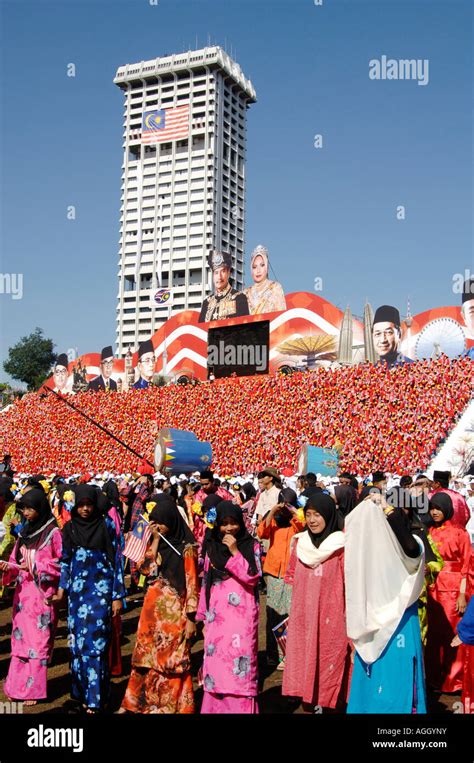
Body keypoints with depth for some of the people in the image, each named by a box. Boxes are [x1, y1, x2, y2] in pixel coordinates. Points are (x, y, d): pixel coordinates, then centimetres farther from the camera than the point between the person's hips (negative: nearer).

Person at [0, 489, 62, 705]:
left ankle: (34, 689, 8)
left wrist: (35, 566, -16)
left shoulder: (53, 533, -8)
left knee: (38, 640, 1)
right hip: (22, 594, 6)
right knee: (20, 638, 8)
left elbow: (63, 563, -9)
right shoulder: (24, 532, 11)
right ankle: (18, 686, 17)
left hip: (42, 594, -6)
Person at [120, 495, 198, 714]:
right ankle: (138, 702, 24)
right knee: (147, 655, 11)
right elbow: (146, 568, -5)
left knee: (172, 659, 1)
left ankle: (173, 704, 16)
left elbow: (192, 584, -10)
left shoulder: (186, 548, -9)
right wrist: (155, 540, -9)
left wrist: (191, 617, -13)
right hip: (152, 608, 5)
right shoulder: (156, 543, 8)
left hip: (174, 611, -5)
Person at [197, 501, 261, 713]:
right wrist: (203, 617, 12)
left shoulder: (251, 546, -1)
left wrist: (235, 552, -17)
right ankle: (215, 707, 18)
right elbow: (206, 583, 12)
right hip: (217, 615, 3)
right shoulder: (212, 547, 8)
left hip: (242, 614, -3)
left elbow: (252, 577, -12)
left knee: (240, 661, -6)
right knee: (215, 661, 6)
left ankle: (241, 707, 5)